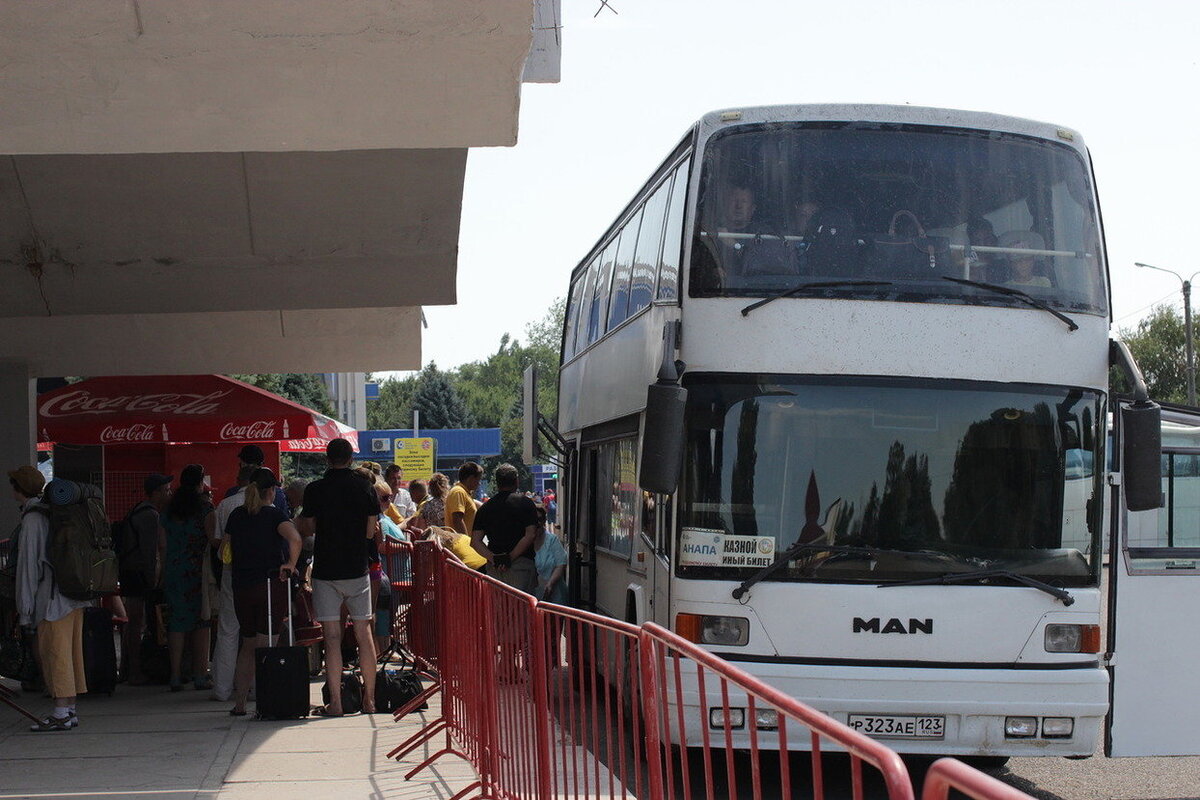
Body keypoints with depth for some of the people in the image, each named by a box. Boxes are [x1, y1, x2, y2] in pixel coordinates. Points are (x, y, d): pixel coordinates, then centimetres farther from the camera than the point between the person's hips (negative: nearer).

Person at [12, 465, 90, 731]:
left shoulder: (32, 519, -10)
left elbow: (28, 564, -12)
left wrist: (25, 607, -10)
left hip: (53, 599, -9)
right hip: (75, 596, 9)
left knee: (54, 652, -7)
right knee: (71, 652, 11)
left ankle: (61, 712, -8)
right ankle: (69, 710, 15)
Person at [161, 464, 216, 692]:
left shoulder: (170, 508, 8)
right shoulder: (204, 507, -7)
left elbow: (162, 542, 8)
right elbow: (213, 539, -12)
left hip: (173, 570, 4)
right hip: (198, 570, -4)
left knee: (177, 621, 7)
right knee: (201, 622, 3)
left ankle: (175, 675, 4)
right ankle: (200, 675, 2)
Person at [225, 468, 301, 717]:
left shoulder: (236, 516, 8)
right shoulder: (274, 514, -7)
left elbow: (229, 553, 13)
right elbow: (295, 539, -25)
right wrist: (290, 565, -14)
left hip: (241, 587, 4)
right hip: (271, 584, -4)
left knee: (248, 645, 17)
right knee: (265, 647, -2)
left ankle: (239, 703, 14)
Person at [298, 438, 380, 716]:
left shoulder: (315, 490, -5)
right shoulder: (365, 489, 0)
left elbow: (306, 530, 0)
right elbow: (371, 532, 2)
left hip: (325, 571, -2)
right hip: (357, 569, 2)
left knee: (332, 638, -1)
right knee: (363, 633, 10)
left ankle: (335, 703, -3)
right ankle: (369, 699, 13)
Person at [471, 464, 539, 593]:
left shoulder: (486, 507, 11)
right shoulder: (525, 503, 0)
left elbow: (475, 541, 2)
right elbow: (530, 536, -10)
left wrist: (493, 558, -7)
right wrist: (511, 557, -9)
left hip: (493, 567, 4)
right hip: (521, 563, -4)